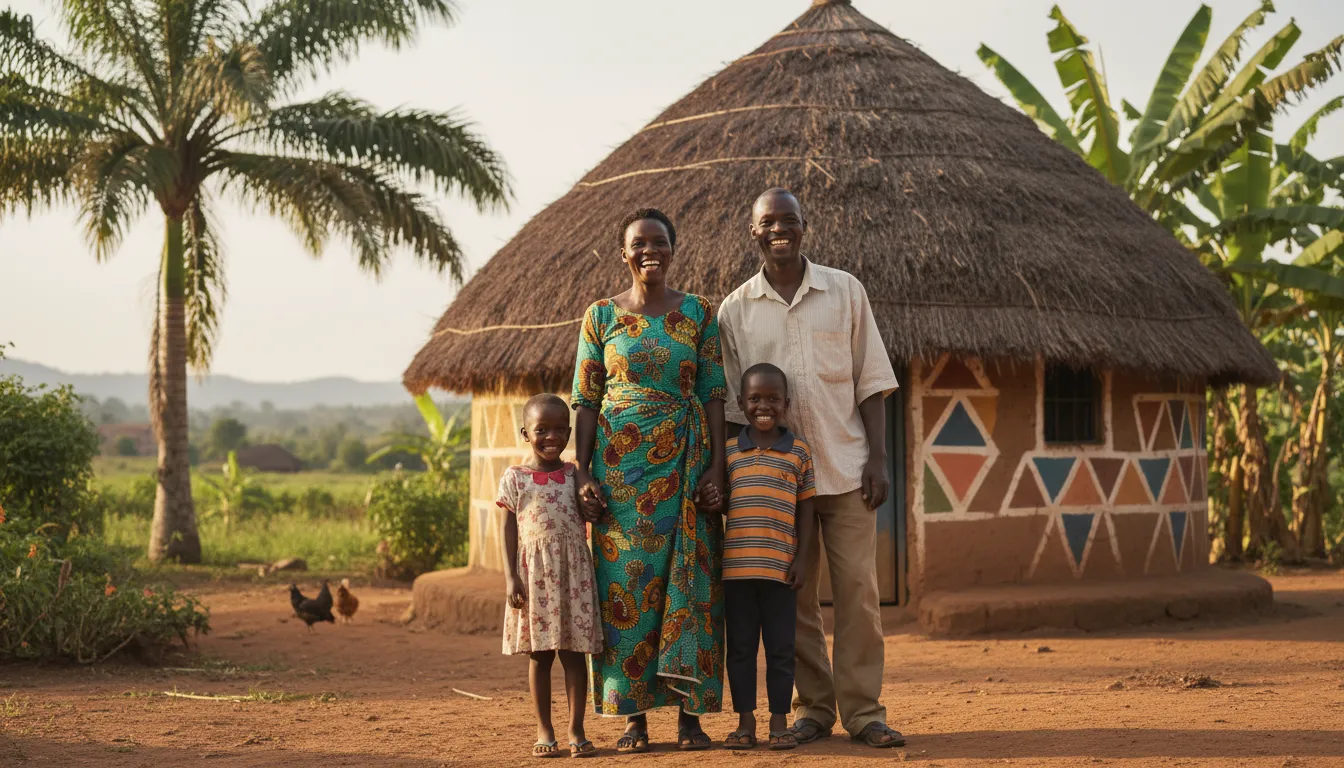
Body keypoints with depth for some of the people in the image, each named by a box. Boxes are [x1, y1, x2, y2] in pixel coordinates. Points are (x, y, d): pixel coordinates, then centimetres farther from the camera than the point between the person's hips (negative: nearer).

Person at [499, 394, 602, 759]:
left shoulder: (575, 475, 8)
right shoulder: (515, 478, 2)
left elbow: (588, 518, 13)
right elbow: (510, 528, 1)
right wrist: (510, 577, -5)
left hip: (573, 572, 1)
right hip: (534, 574, -1)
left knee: (573, 653, 1)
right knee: (539, 654, 4)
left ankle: (576, 730, 6)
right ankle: (544, 732, 12)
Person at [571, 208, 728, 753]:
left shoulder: (699, 313, 6)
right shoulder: (601, 316, 5)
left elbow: (713, 396, 3)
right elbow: (585, 401, 4)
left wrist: (716, 469, -6)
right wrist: (583, 474, -5)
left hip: (684, 462, 0)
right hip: (620, 463, 0)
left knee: (687, 581, -2)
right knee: (626, 581, -1)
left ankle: (690, 715, 4)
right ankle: (634, 717, 6)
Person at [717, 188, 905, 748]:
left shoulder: (845, 291, 4)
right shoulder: (735, 309, 5)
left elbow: (871, 381, 4)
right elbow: (732, 405, 7)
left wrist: (878, 460, -4)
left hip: (845, 470, -1)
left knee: (857, 589, -3)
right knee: (795, 596, 5)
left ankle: (863, 711, 5)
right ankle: (813, 708, 16)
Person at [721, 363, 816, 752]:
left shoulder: (799, 451, 4)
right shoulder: (728, 451, 7)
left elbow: (806, 508, 5)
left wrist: (801, 557, -2)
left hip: (781, 566, -1)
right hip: (737, 566, 1)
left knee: (780, 647, 5)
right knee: (740, 646, 7)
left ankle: (780, 721, 13)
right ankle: (745, 722, 15)